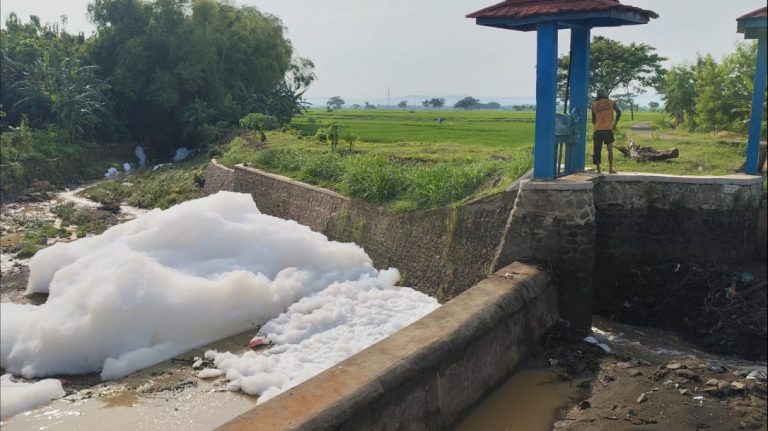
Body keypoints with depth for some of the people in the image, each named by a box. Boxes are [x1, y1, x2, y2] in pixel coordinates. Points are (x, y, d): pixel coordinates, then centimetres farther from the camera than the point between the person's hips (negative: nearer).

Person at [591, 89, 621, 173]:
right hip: (608, 129, -1)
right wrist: (615, 124, 3)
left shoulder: (595, 104, 5)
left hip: (598, 130, 1)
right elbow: (619, 112, -7)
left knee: (597, 150, 7)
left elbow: (593, 119, 7)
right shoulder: (611, 103, 4)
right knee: (610, 149, 9)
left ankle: (598, 168, 6)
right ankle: (611, 168, 6)